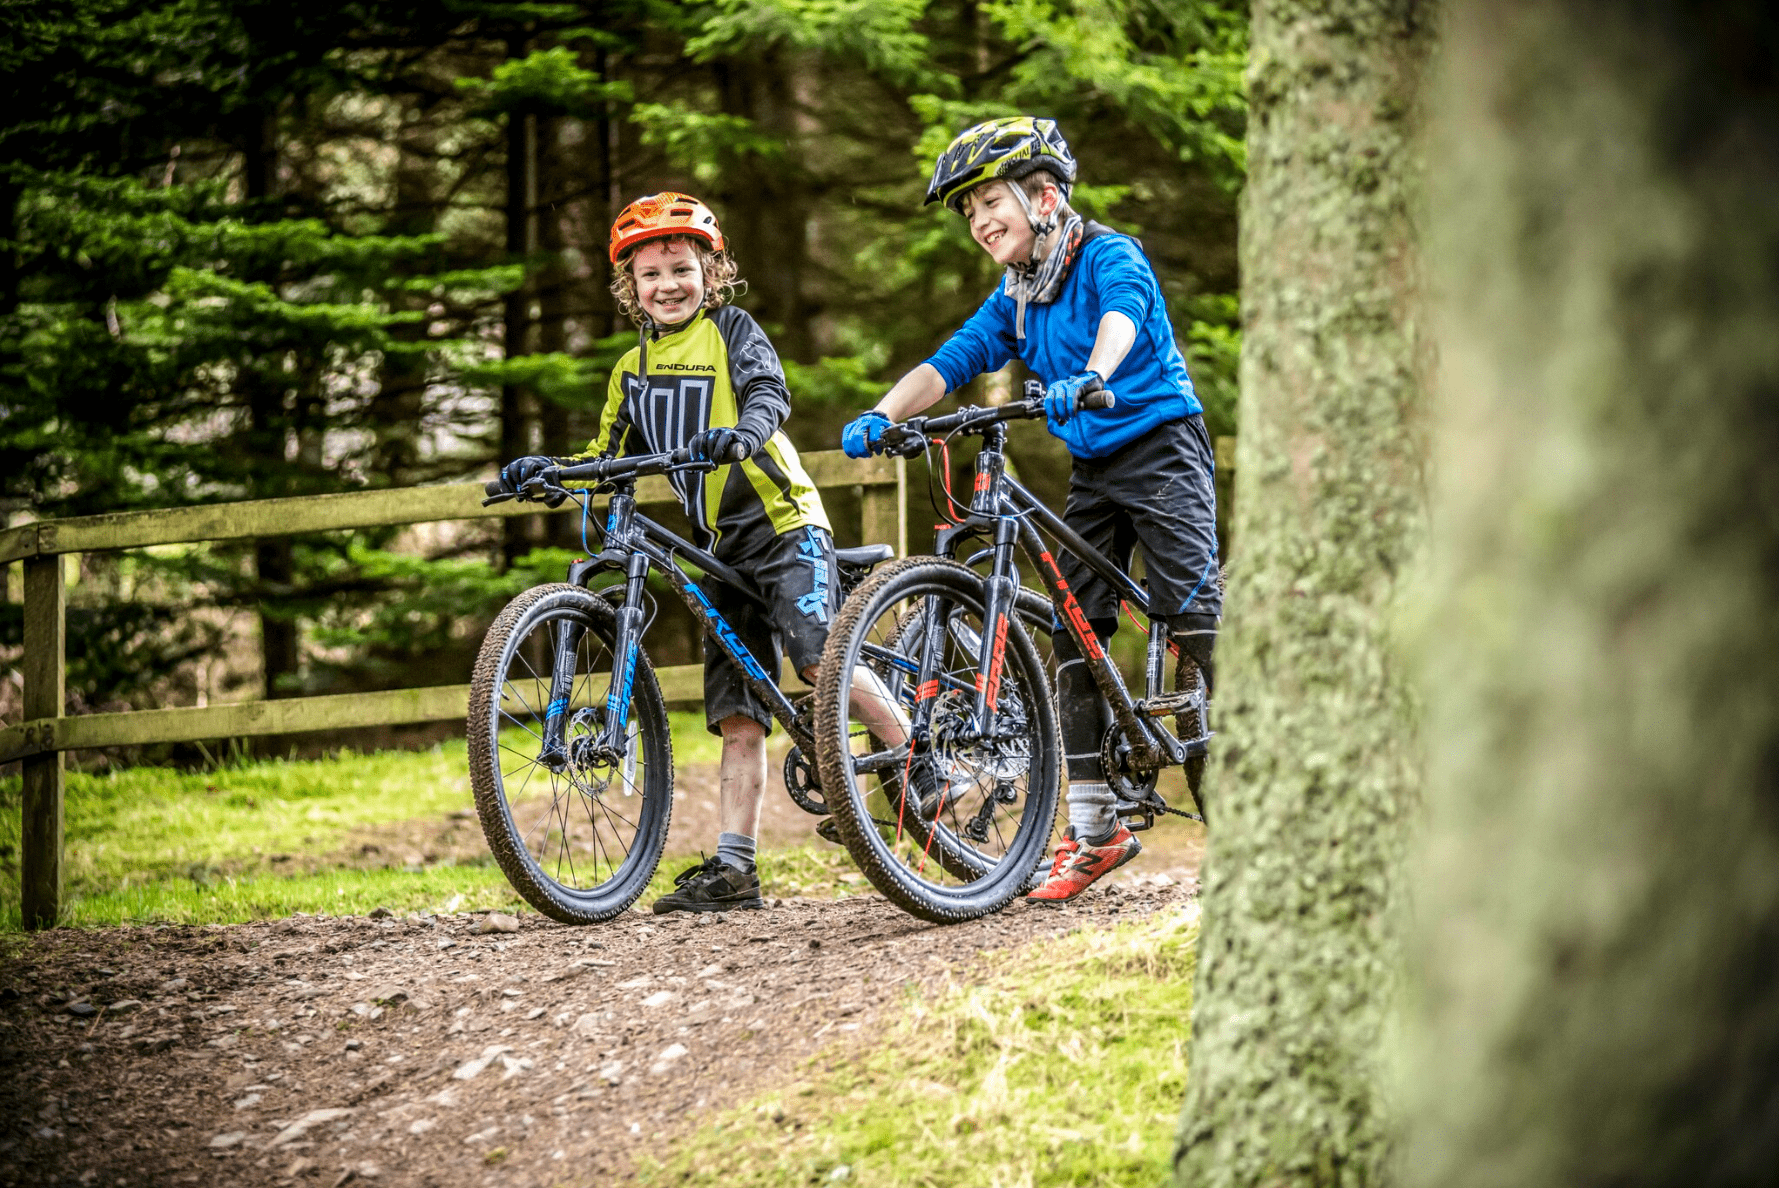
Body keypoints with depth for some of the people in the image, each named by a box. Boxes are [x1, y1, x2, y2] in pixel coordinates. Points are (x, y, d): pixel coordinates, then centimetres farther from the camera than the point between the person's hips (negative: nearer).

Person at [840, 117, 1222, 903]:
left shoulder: (1110, 255, -10)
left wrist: (1090, 378, -52)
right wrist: (883, 415, -15)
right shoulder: (1013, 301, 10)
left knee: (1194, 615, -16)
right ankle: (1093, 827, 4)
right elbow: (949, 363, 3)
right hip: (1092, 470, 7)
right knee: (1076, 637, 1)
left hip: (1160, 446, -7)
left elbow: (1121, 315, -31)